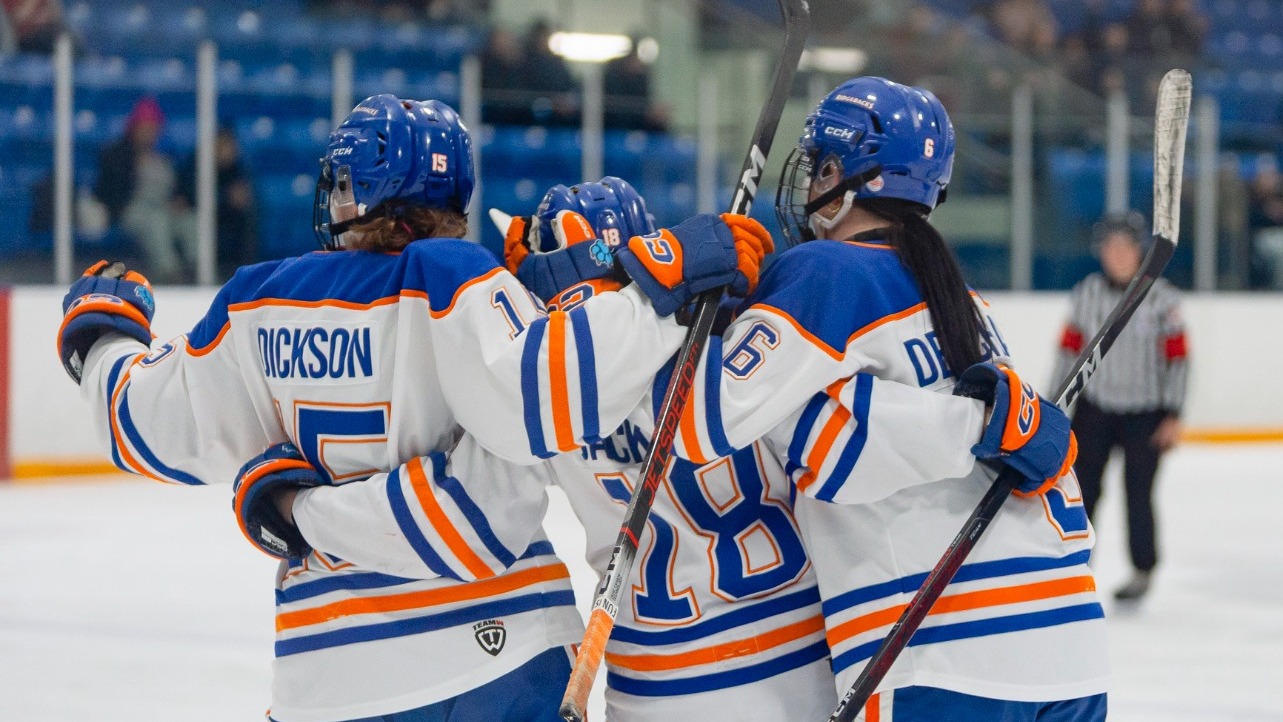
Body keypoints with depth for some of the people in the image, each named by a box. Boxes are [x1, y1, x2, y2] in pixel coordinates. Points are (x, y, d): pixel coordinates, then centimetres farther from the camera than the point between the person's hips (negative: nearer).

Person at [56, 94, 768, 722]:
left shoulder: (257, 303, 4)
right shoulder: (447, 278, -9)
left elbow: (158, 424, 14)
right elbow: (533, 395, -25)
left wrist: (100, 332, 35)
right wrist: (664, 284, -23)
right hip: (490, 649, -4)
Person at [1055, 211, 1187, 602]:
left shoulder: (1161, 298, -5)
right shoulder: (1086, 295, 2)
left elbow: (1177, 358, -3)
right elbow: (1070, 350, 8)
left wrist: (1173, 416, -6)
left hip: (1145, 413, -2)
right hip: (1094, 408, 2)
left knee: (1138, 493, -1)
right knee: (1082, 488, -1)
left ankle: (1143, 570, 17)